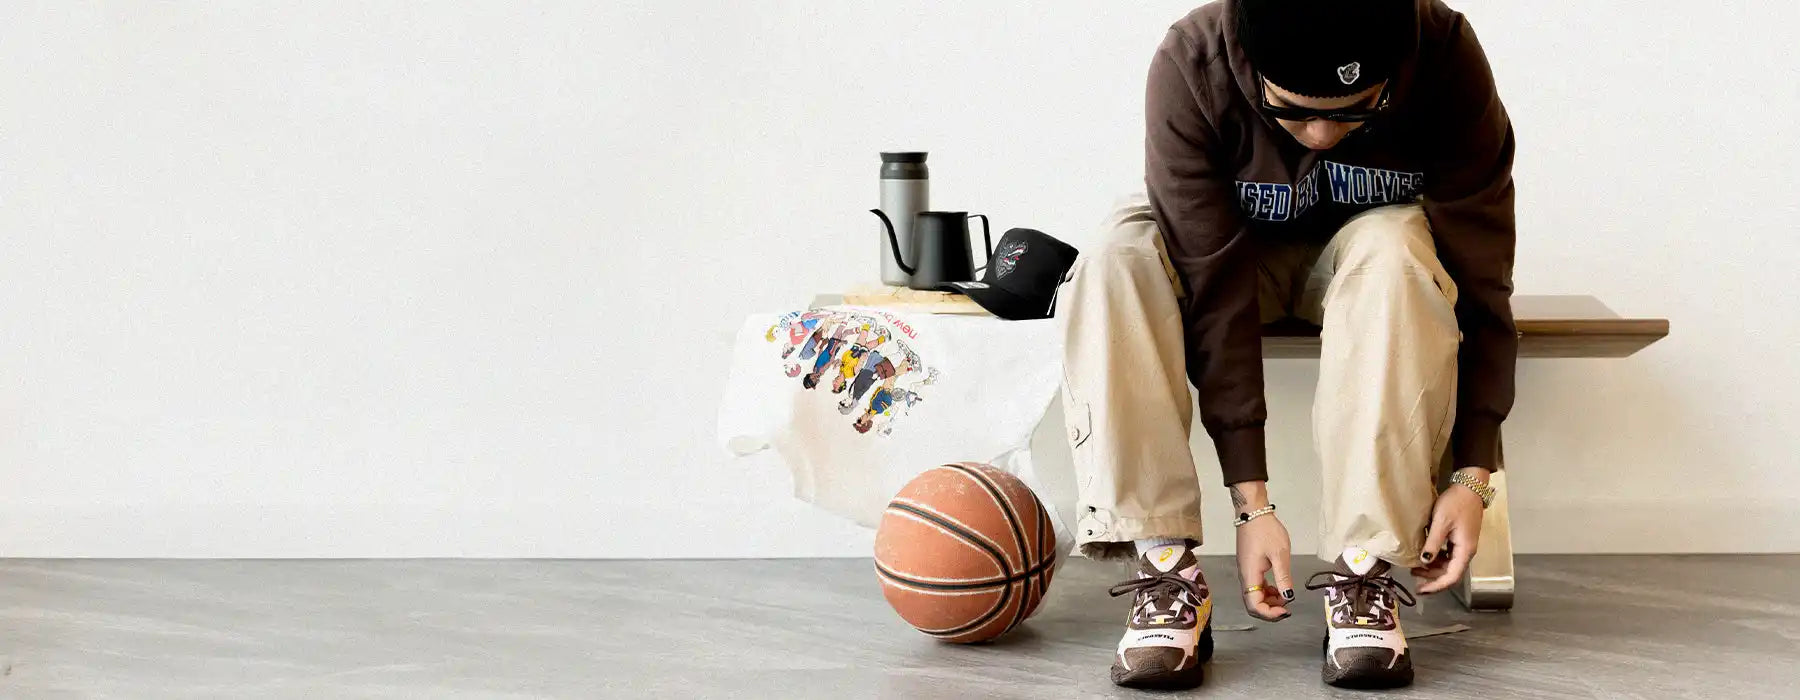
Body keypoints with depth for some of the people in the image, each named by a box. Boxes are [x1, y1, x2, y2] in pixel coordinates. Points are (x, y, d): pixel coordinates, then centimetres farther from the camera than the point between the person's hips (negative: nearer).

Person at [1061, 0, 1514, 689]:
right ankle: (1166, 571, -32)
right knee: (1117, 261, -31)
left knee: (1391, 253, -37)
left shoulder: (1445, 56, -30)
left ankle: (1363, 575, -33)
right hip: (1237, 249, 1)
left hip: (1373, 244, 0)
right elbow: (1217, 288, -31)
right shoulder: (1190, 64, -31)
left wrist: (1473, 471, -29)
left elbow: (1480, 277, -24)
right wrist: (1251, 499, -32)